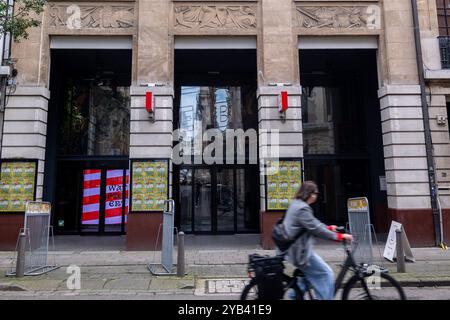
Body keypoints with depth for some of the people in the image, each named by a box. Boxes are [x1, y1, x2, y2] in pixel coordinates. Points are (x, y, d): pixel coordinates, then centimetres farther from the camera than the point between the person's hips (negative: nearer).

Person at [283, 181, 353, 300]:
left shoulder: (297, 204, 11)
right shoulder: (302, 208, -22)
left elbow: (314, 222, 19)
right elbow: (316, 229, -24)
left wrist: (329, 227, 13)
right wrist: (339, 236, -19)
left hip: (297, 249, 11)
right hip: (300, 251, -11)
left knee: (310, 273, 24)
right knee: (326, 274, -3)